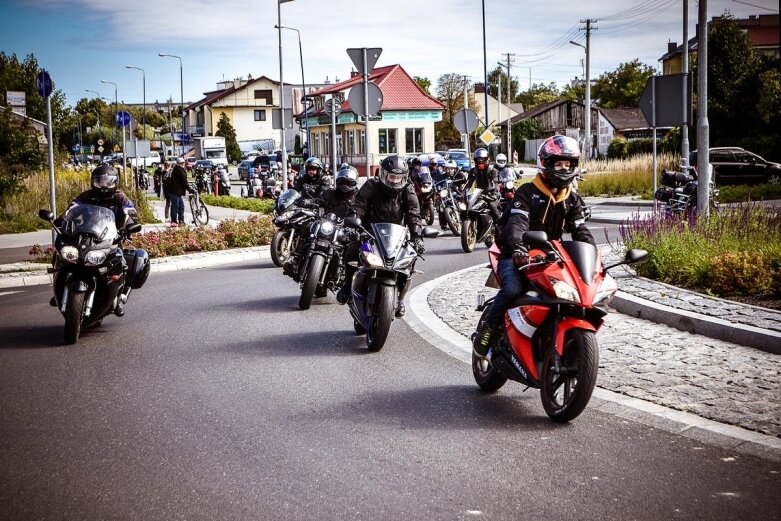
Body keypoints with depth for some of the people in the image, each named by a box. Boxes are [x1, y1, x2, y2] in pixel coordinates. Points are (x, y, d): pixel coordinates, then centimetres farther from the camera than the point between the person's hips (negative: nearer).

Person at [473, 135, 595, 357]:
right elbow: (517, 222, -24)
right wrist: (517, 246, -45)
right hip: (517, 257, -5)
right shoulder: (527, 193, -7)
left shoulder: (571, 200, 12)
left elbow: (580, 231, 4)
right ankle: (487, 330, -19)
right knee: (513, 288, -35)